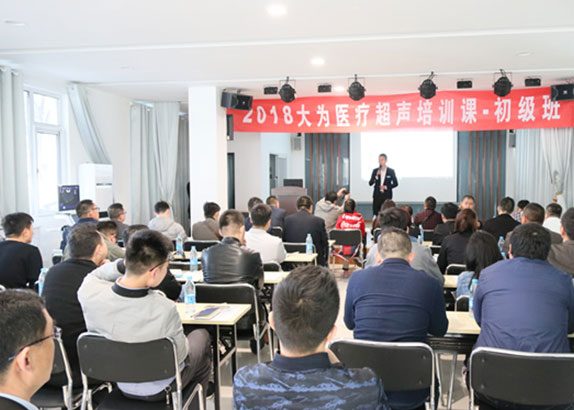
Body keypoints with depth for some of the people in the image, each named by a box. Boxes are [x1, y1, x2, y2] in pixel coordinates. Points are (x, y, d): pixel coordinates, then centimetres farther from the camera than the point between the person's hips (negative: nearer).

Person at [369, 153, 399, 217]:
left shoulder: (391, 171, 3)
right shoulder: (375, 171, 6)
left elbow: (396, 183, 6)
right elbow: (370, 183, 1)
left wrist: (387, 187, -8)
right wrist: (376, 176, -14)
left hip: (387, 196, -1)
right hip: (377, 195, 2)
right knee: (375, 213, 0)